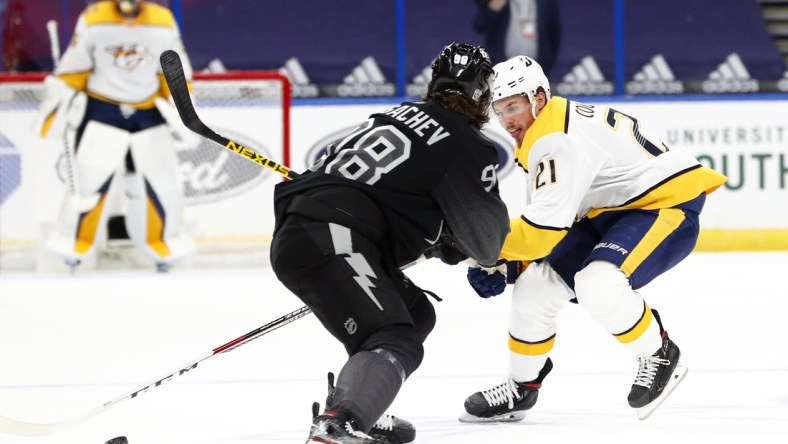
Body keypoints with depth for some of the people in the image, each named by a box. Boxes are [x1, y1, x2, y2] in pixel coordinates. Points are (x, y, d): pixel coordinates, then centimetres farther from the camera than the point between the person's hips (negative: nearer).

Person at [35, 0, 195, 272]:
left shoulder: (164, 23, -6)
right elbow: (73, 66, -3)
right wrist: (59, 98, -5)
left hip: (147, 114, 2)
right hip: (101, 111, -2)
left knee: (162, 179, 2)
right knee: (90, 178, -9)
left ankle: (163, 242, 21)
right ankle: (74, 244, 5)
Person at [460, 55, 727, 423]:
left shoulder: (558, 140, -24)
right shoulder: (538, 137, 9)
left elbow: (546, 225, -30)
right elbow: (541, 221, 16)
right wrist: (509, 265, 1)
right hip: (609, 212, 10)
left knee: (597, 284, -33)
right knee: (535, 285, 3)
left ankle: (660, 357, -9)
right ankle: (521, 387, 20)